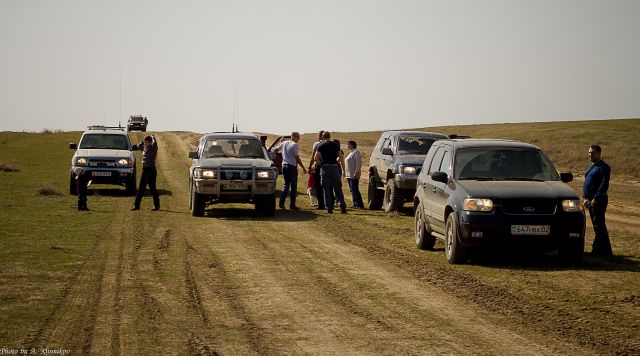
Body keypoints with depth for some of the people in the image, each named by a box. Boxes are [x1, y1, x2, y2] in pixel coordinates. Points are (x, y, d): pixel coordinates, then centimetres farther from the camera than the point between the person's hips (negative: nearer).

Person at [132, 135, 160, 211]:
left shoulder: (153, 148, -9)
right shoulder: (145, 148, 13)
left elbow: (155, 143, -29)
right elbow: (139, 146, 30)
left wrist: (153, 137, -8)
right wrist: (144, 140, 16)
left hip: (151, 170, -8)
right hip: (144, 170, 8)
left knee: (152, 189, -1)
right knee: (141, 189, 8)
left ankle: (157, 205, 8)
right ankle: (136, 205, 10)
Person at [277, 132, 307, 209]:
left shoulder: (284, 143, 8)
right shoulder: (294, 145, -12)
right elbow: (297, 158, -12)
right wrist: (303, 168, -6)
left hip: (284, 165, 7)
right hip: (292, 166, -7)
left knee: (286, 185, 13)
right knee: (294, 186, 1)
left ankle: (281, 203, 3)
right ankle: (292, 205, 1)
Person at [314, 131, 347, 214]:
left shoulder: (321, 146, 1)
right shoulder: (335, 145, 7)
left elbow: (316, 157, -8)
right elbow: (341, 157, 5)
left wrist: (320, 164, 7)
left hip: (325, 168, -2)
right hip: (334, 168, 2)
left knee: (326, 190, 4)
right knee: (338, 189, 7)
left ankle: (329, 208, 0)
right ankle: (343, 207, 2)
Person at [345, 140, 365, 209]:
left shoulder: (356, 152, -10)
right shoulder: (351, 153, 21)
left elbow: (359, 163, -19)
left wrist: (356, 172, -25)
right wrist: (345, 172, 19)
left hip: (354, 175, -10)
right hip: (349, 175, 10)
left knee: (355, 190, -13)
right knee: (352, 190, 10)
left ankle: (360, 205, -13)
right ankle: (355, 204, 13)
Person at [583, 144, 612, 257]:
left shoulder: (603, 167, -12)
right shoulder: (590, 167, 17)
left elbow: (604, 185, -20)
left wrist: (596, 199, -24)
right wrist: (586, 198, 15)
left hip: (598, 200, -9)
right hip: (591, 200, 9)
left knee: (599, 225, -9)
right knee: (597, 225, 13)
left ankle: (605, 251, -7)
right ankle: (598, 250, 18)